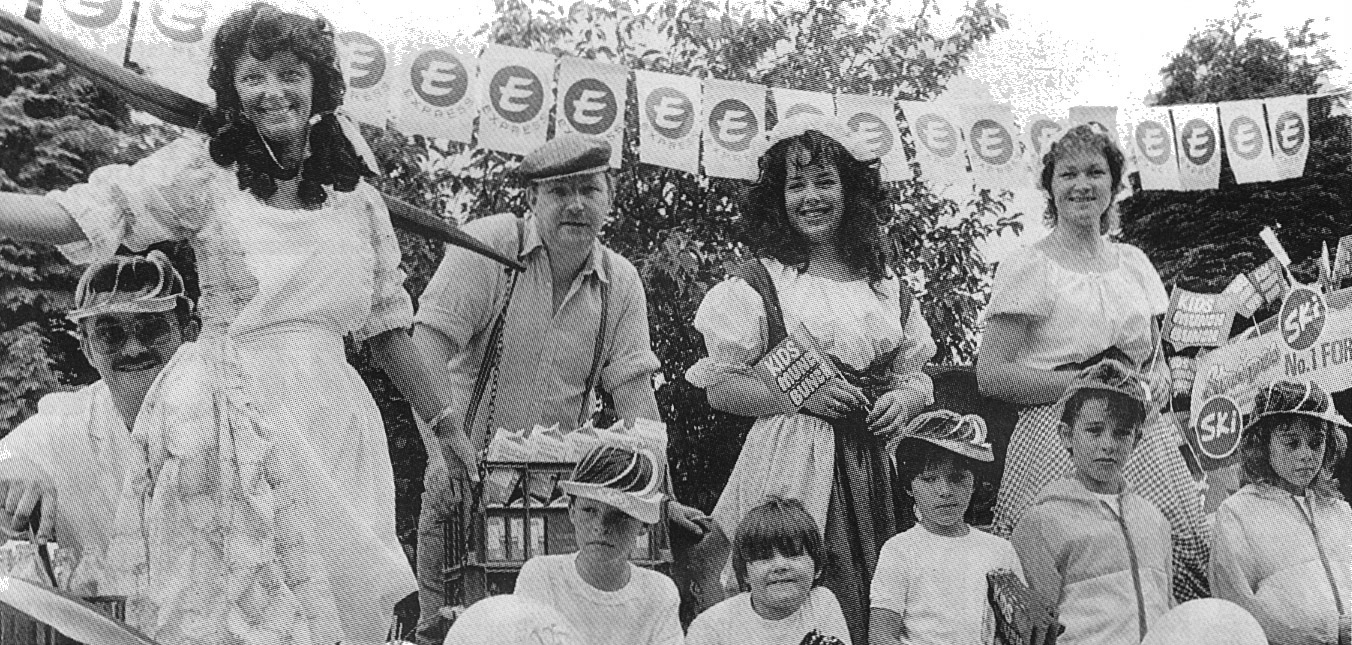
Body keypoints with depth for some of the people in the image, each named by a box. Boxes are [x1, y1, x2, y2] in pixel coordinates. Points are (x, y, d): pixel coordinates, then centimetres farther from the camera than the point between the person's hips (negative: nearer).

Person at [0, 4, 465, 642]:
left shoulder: (357, 200, 11)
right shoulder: (202, 170, 2)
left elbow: (387, 327, 16)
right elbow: (77, 214, -10)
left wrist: (446, 426, 18)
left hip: (332, 416, 3)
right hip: (239, 415, -3)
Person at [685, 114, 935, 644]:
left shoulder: (886, 284, 12)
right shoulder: (759, 281, -2)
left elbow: (918, 376, 18)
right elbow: (719, 388, -4)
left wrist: (904, 398, -4)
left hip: (877, 468, 4)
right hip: (795, 464, -4)